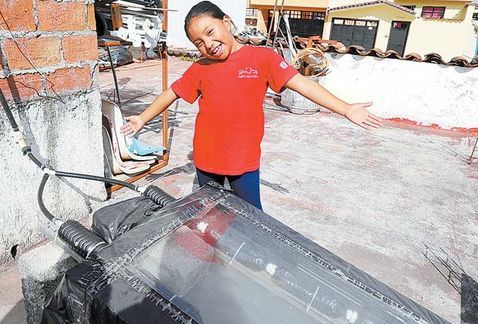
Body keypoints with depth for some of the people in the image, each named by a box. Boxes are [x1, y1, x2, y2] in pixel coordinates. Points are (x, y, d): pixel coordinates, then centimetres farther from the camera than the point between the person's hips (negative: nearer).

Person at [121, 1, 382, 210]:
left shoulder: (262, 57, -8)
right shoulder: (200, 69, 1)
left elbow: (300, 83, -12)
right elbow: (172, 92, 12)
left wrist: (345, 109, -16)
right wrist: (143, 118, 15)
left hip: (245, 160, -3)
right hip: (206, 159, 4)